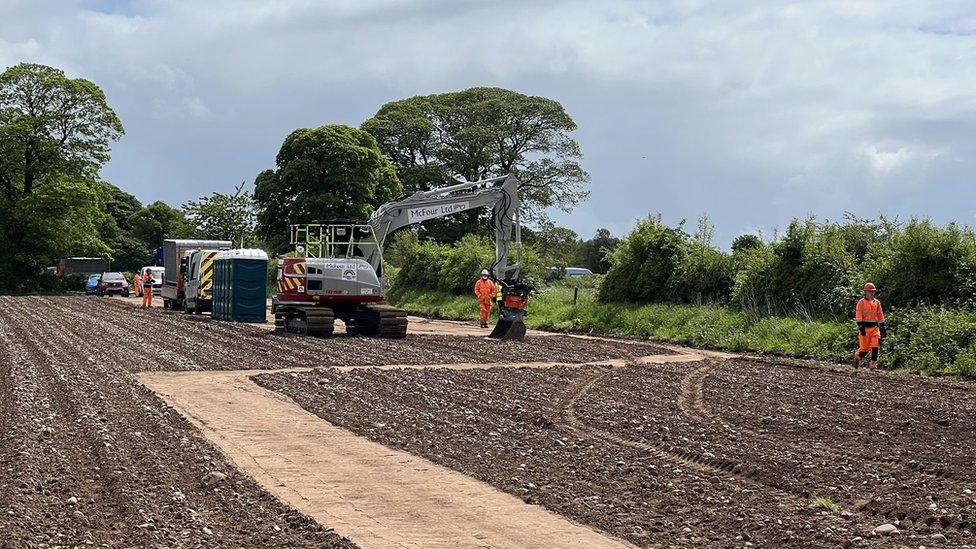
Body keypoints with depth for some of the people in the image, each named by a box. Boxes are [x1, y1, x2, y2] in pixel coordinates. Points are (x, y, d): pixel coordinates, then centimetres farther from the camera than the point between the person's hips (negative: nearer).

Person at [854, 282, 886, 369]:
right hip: (865, 327, -3)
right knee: (865, 348, -1)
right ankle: (857, 356, 30)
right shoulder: (861, 302, 0)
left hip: (874, 327, 3)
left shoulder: (877, 302, 12)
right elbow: (858, 316, -7)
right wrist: (861, 327, -16)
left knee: (875, 345, -13)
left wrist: (883, 328, 15)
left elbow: (880, 316, 18)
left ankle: (873, 364, -9)